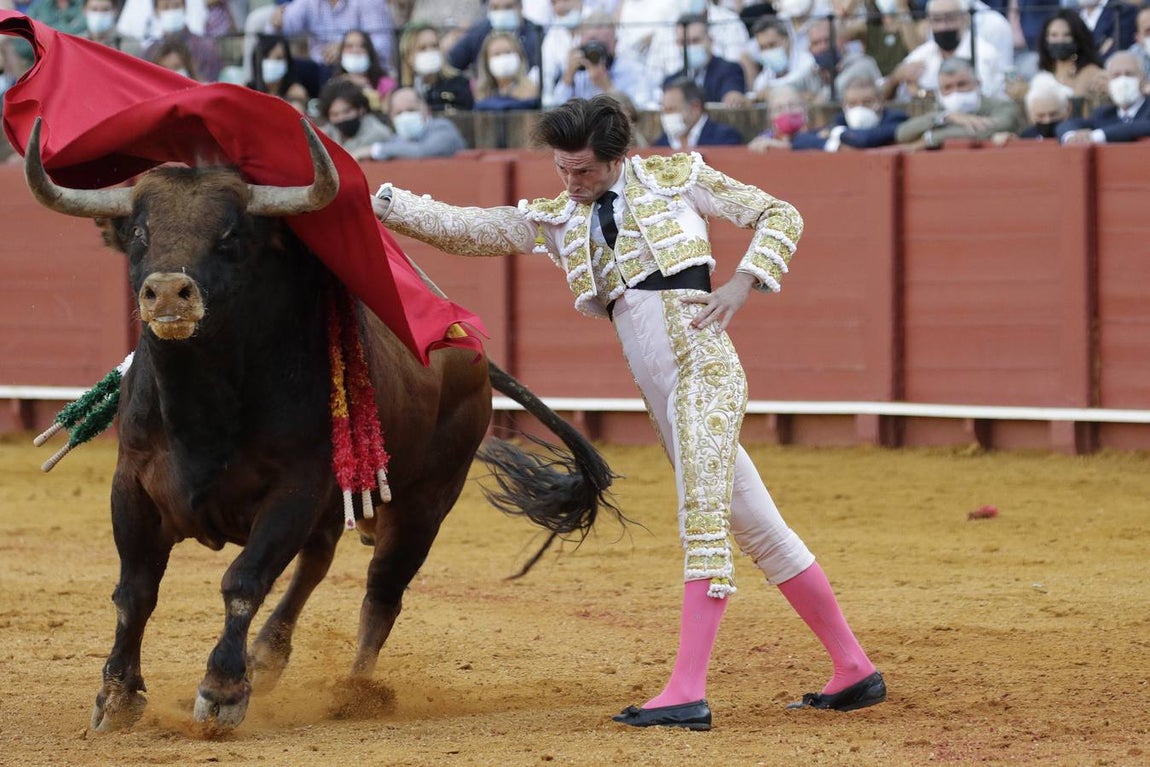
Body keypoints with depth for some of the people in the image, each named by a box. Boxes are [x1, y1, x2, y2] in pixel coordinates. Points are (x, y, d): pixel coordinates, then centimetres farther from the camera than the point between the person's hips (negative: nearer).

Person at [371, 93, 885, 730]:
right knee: (757, 530, 9)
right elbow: (460, 227, 11)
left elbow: (780, 216, 6)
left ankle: (687, 693, -22)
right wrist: (378, 202, 1)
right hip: (662, 395, 7)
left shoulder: (674, 177, 5)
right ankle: (854, 670, 16)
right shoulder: (554, 222, 17)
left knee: (705, 525, -15)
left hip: (703, 368, -7)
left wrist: (741, 285, -7)